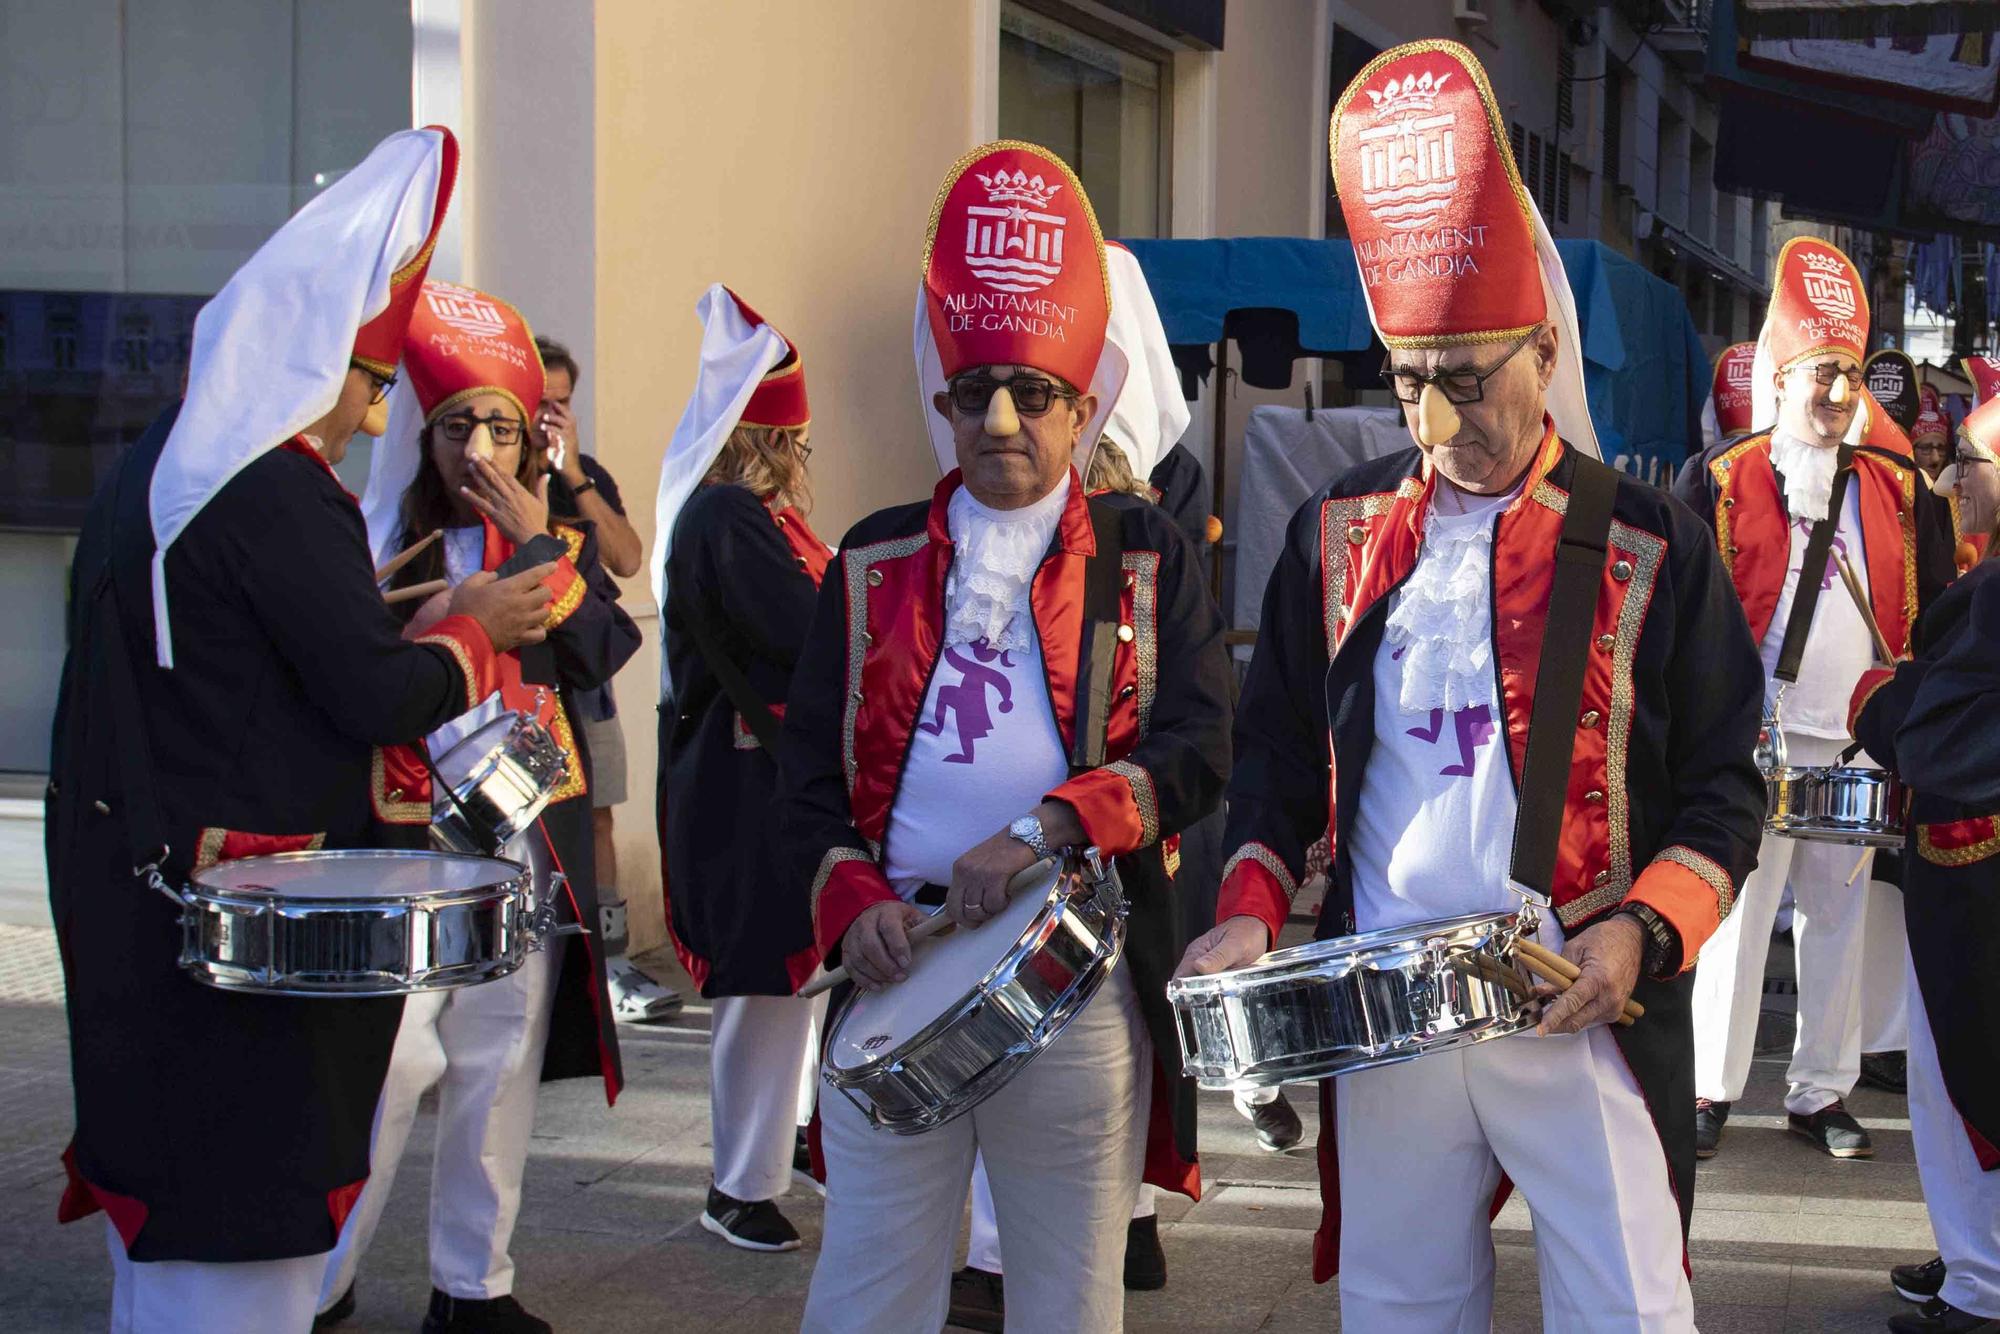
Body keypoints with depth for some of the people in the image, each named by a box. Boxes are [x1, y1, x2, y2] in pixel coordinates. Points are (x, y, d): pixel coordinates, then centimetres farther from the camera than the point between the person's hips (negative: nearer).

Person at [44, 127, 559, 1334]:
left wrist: (404, 614, 13)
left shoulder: (152, 471, 12)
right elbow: (383, 698, -20)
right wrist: (476, 630, -3)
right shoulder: (278, 491, -18)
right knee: (245, 1233, -1)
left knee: (167, 1217, 17)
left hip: (135, 899, 9)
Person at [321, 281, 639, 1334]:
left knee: (500, 1066, 7)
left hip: (527, 840, 3)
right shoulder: (375, 538, 2)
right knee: (387, 1060, -9)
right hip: (403, 838, -3)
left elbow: (601, 657, -6)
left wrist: (539, 550, -10)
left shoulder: (563, 538, 9)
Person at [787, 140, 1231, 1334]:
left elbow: (1198, 751, -5)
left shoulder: (1149, 561, 7)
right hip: (893, 963, 1)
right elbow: (812, 765, 10)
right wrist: (852, 898, -8)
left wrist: (1042, 832, -18)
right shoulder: (875, 562, 12)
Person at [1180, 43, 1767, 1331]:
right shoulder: (1337, 533, 6)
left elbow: (1723, 786, 0)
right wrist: (1251, 910, -3)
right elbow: (1278, 745, 13)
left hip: (1580, 1016, -2)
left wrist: (1645, 933, -15)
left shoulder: (1651, 544, -3)